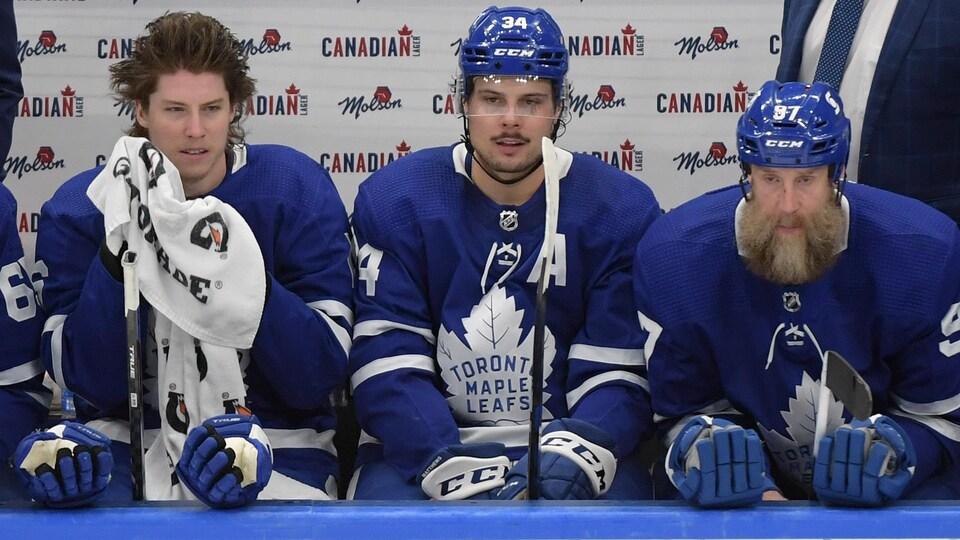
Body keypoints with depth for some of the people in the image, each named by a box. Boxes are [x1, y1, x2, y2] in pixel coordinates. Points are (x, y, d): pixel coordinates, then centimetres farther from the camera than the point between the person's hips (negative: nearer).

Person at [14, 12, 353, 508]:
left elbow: (319, 376, -10)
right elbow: (91, 384, -8)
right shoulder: (81, 207, -1)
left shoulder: (297, 188, -5)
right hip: (127, 442, 1)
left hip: (273, 442, 0)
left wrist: (238, 277, -25)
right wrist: (121, 252, -20)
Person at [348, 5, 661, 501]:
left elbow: (619, 374, -5)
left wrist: (574, 459, -24)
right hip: (423, 446, 0)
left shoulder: (623, 210, -2)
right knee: (381, 498, -28)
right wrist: (449, 465, -22)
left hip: (564, 440, 0)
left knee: (617, 497, -28)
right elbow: (387, 361, -8)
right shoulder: (392, 198, -2)